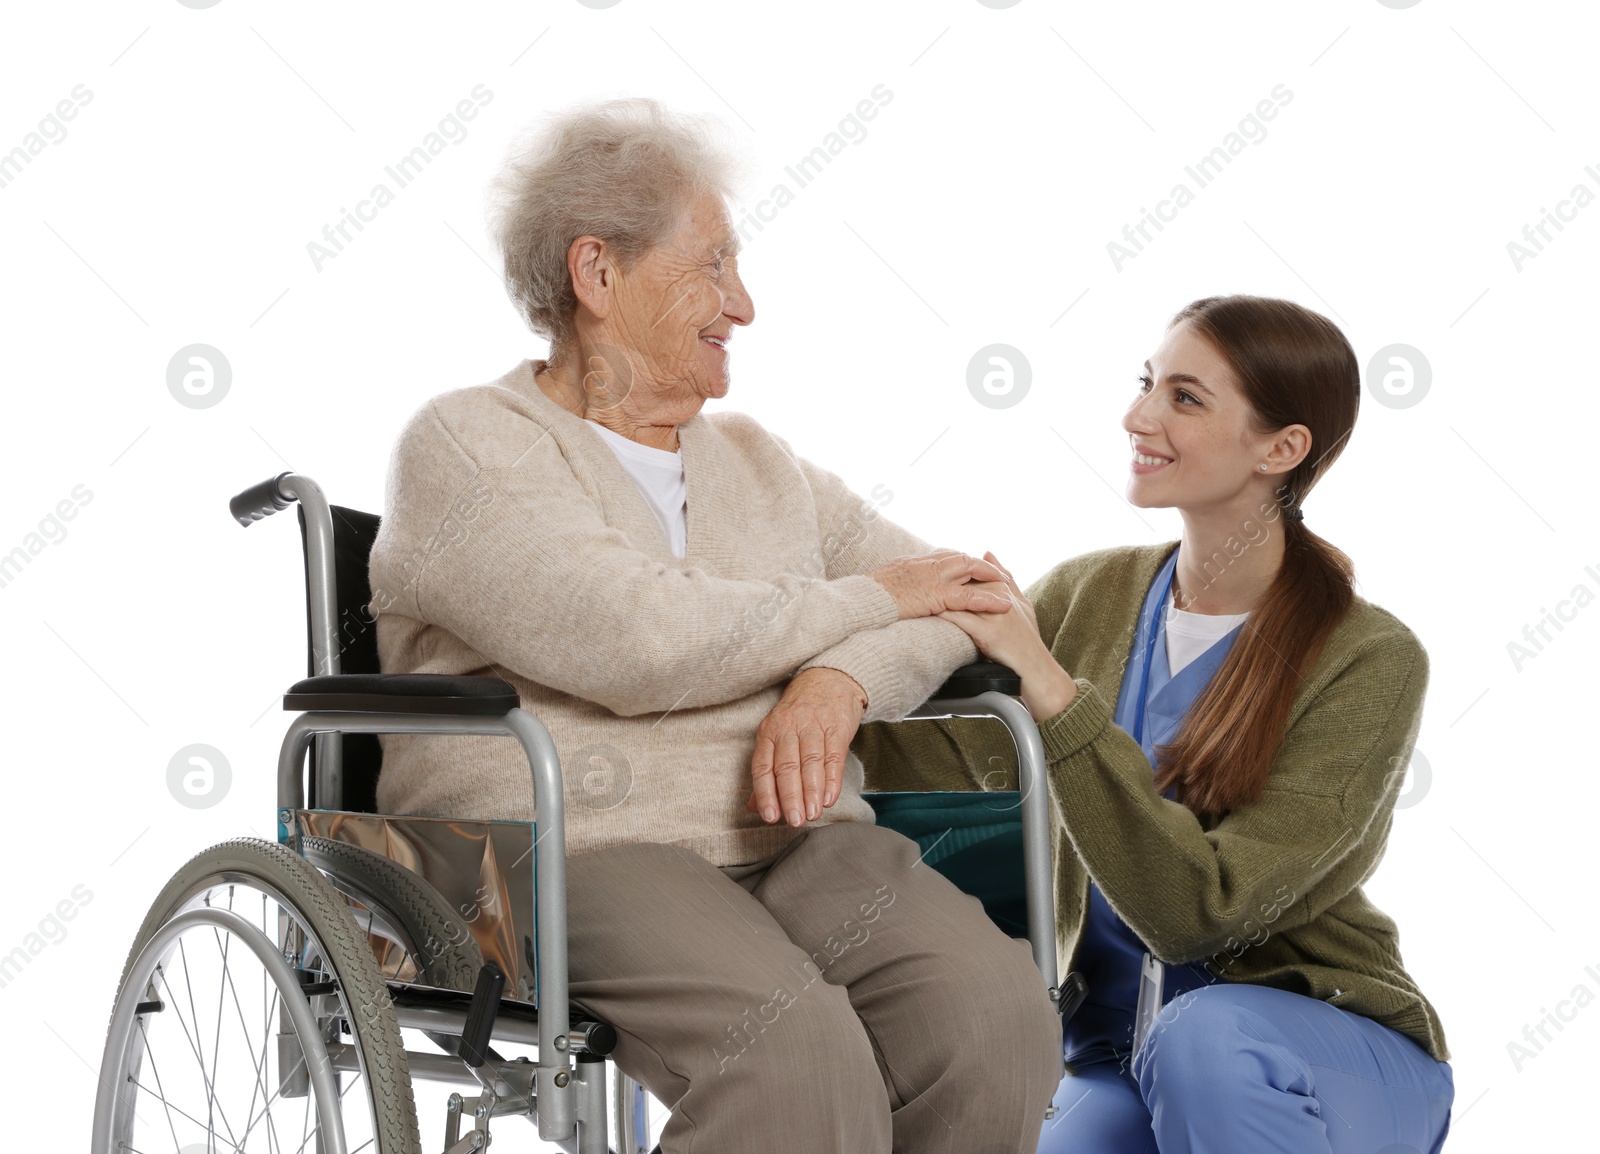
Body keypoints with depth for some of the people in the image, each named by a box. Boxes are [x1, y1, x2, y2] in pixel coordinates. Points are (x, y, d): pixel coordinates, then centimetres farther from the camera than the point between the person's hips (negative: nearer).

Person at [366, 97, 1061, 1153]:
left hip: (796, 840, 6)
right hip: (573, 854, -5)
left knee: (995, 1004, -24)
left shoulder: (759, 460, 23)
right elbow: (640, 643, -14)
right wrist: (866, 600, -1)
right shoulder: (466, 447, 2)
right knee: (795, 1048, -33)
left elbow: (955, 601, 16)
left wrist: (842, 680, -7)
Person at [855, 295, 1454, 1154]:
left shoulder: (1370, 661, -15)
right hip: (1118, 1058, 3)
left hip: (1320, 1055, -3)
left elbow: (1199, 907, -24)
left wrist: (1045, 684, -28)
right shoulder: (1089, 594, 0)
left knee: (1204, 1033, -36)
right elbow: (938, 768, -11)